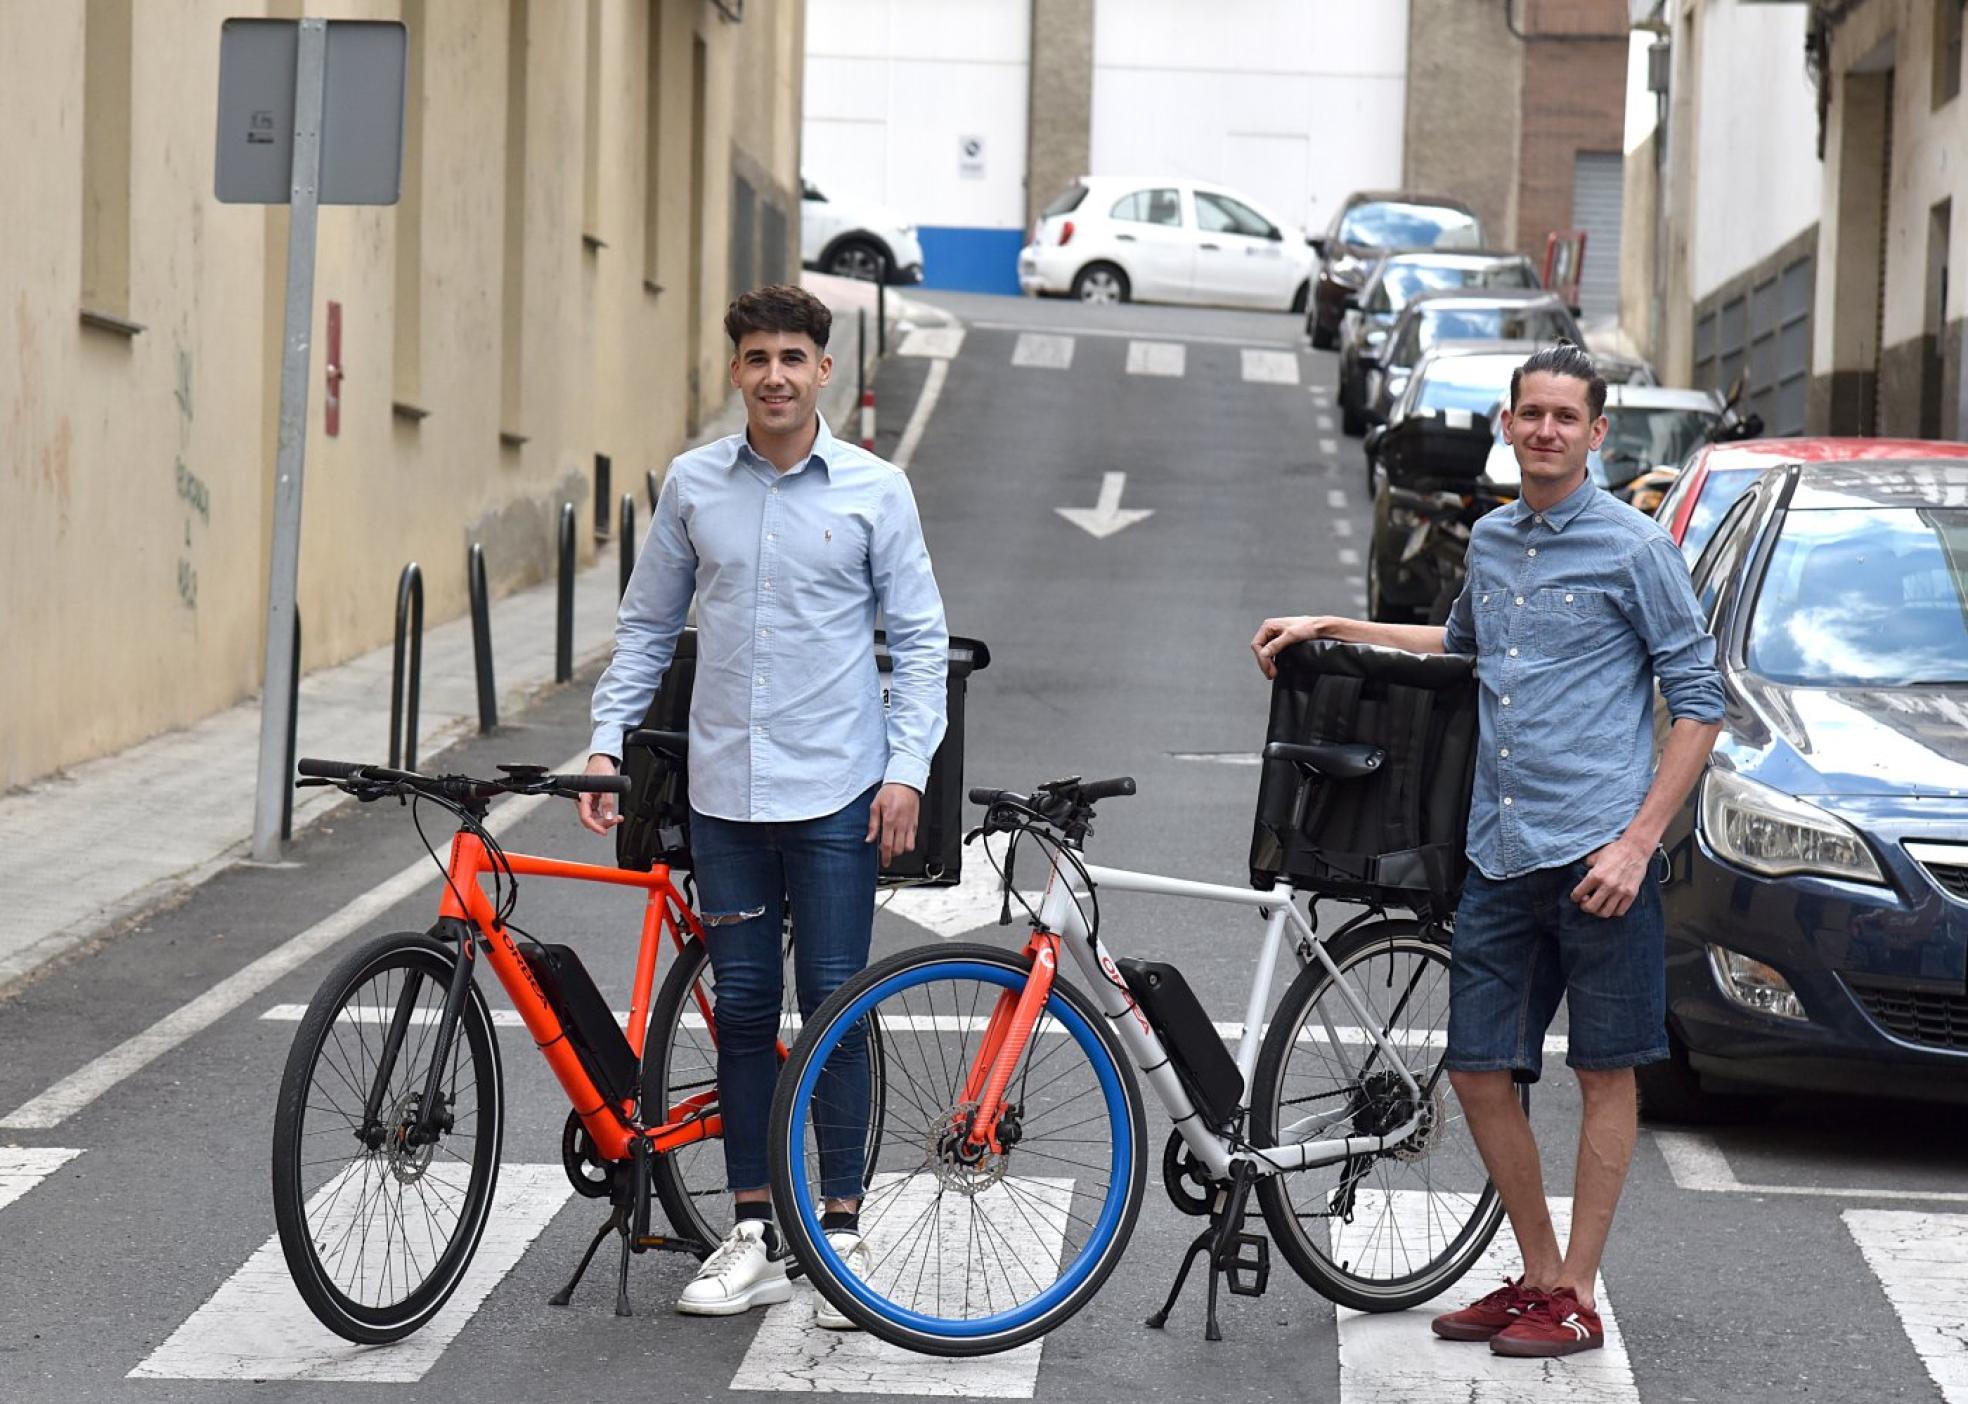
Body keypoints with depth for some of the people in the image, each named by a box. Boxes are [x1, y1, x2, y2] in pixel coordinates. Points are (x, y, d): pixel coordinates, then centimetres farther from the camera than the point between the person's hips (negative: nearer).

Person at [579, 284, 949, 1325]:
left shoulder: (875, 489, -1)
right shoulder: (692, 485, 5)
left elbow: (921, 638, 1)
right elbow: (647, 625, 14)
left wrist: (907, 768, -7)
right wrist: (607, 741, 5)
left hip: (836, 791, -2)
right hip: (725, 789, 3)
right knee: (741, 1008, 6)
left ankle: (841, 1232, 7)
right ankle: (754, 1237, 13)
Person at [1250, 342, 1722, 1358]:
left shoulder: (1634, 547, -5)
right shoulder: (1490, 541, 14)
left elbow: (1699, 700, -5)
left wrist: (1639, 840, -13)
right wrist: (1329, 629, 29)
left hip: (1597, 852, -6)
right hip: (1499, 854, 7)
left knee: (1605, 1072, 2)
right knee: (1479, 1070, 6)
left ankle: (1576, 1299, 8)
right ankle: (1538, 1276, 20)